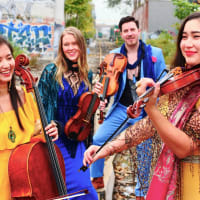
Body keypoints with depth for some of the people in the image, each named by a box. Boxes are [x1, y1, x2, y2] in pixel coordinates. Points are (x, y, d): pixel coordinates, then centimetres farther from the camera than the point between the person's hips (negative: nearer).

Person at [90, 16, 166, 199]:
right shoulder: (114, 55, 5)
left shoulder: (155, 53, -1)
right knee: (98, 140, -9)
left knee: (144, 153, 6)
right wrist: (100, 88, -12)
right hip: (121, 109, 2)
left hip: (145, 112, -1)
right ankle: (97, 179, 17)